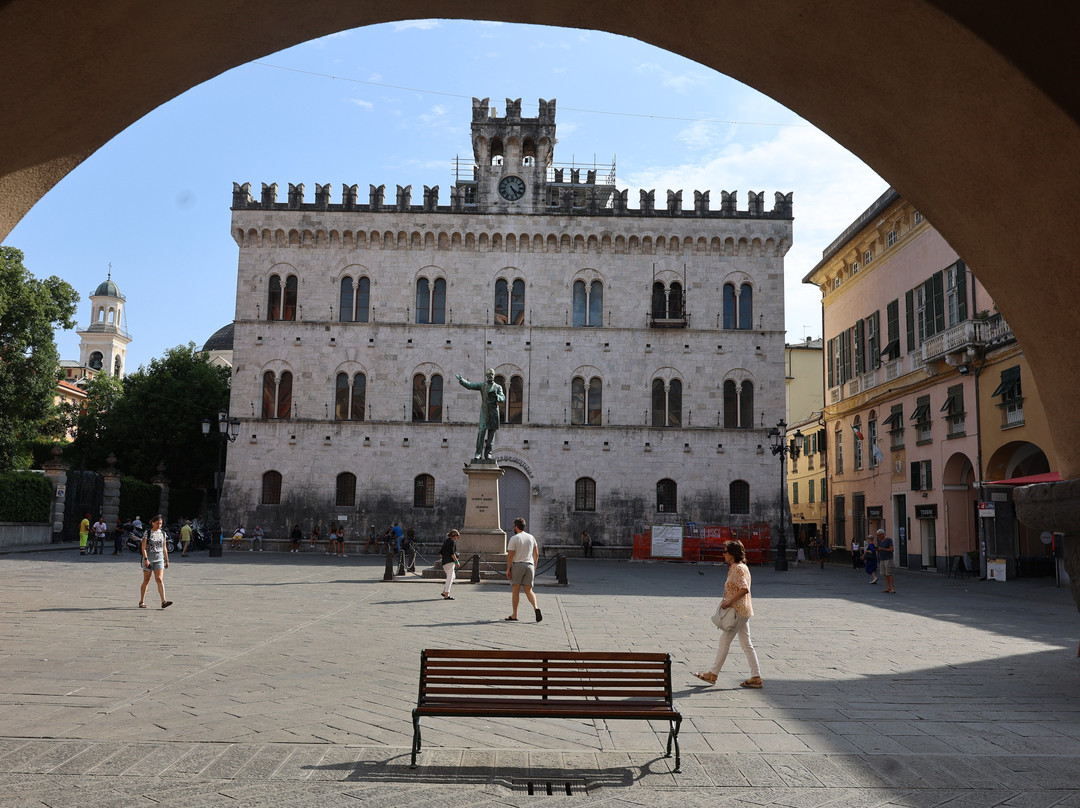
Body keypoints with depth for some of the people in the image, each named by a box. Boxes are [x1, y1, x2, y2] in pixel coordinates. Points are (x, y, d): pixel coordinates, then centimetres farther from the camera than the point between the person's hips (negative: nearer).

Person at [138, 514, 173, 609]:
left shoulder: (162, 533, 9)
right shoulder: (147, 533, -3)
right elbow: (143, 548, -9)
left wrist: (167, 560, 15)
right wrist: (146, 559, -19)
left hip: (159, 559, 2)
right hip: (149, 558, -2)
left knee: (159, 579, -10)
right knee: (146, 581, 6)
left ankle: (163, 602, -17)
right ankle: (142, 602, 19)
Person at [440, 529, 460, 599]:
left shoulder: (445, 541, 18)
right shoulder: (452, 541, -8)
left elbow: (440, 552, 18)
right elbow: (452, 552, -18)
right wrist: (456, 561, -15)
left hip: (444, 562, 9)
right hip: (450, 562, -9)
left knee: (452, 577, 19)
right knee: (450, 578, -7)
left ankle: (444, 592, 19)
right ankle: (446, 595, -9)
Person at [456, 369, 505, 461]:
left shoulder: (498, 387, 12)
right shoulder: (482, 385, 13)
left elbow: (503, 398, 2)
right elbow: (469, 385, 5)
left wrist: (496, 396, -19)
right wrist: (461, 380, -10)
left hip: (494, 412, 1)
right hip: (484, 411, -1)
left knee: (491, 433, 1)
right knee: (481, 431, -11)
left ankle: (488, 453, 6)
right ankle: (478, 453, -11)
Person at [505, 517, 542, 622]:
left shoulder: (514, 538, -7)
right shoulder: (531, 537, 9)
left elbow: (510, 555, -11)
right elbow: (536, 553, 12)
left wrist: (508, 569, -7)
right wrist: (534, 565, 22)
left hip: (517, 565, -4)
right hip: (529, 565, 4)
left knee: (515, 591, 4)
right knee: (528, 590, 9)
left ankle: (514, 615, 7)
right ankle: (536, 608, -15)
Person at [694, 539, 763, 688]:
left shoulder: (738, 569, -16)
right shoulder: (738, 567, 15)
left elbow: (744, 589, -27)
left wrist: (729, 602, -24)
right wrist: (727, 601, 14)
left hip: (738, 610, -10)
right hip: (742, 610, 10)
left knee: (724, 640, -2)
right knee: (746, 644, 10)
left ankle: (713, 674, 6)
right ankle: (756, 677, 10)